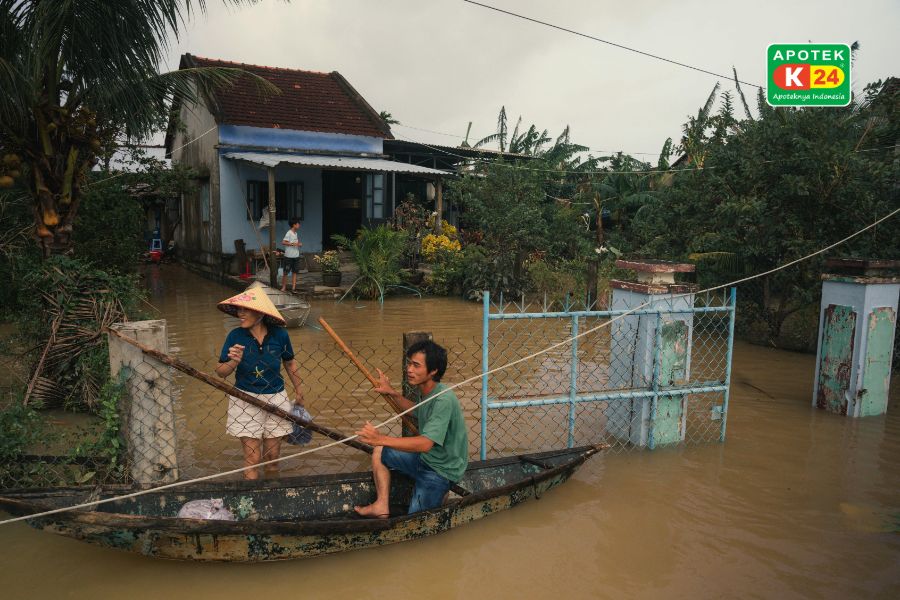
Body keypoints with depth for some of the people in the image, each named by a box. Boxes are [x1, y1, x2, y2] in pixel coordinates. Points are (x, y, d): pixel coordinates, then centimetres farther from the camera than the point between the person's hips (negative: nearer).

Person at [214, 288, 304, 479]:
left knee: (272, 456, 12)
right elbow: (220, 372, -7)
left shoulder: (279, 335, -9)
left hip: (275, 398, 1)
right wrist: (233, 362, -29)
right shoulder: (235, 336, -11)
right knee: (253, 458, 0)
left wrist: (298, 391, 16)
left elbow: (290, 363, 8)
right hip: (245, 400, -1)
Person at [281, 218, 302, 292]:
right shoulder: (289, 233, -12)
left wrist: (299, 244, 4)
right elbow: (283, 242, -20)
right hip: (289, 256, -7)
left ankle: (293, 287, 9)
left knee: (294, 272, 7)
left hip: (296, 256, 8)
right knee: (286, 272, 2)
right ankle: (284, 287, 11)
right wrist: (293, 244, -23)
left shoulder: (296, 234, 12)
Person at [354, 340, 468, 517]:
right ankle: (382, 505, 5)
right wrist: (393, 393, 10)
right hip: (424, 457, 8)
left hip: (440, 469, -8)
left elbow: (425, 444, -38)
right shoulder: (422, 391, -1)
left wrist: (382, 439, -42)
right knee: (379, 453, 7)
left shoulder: (444, 400, -30)